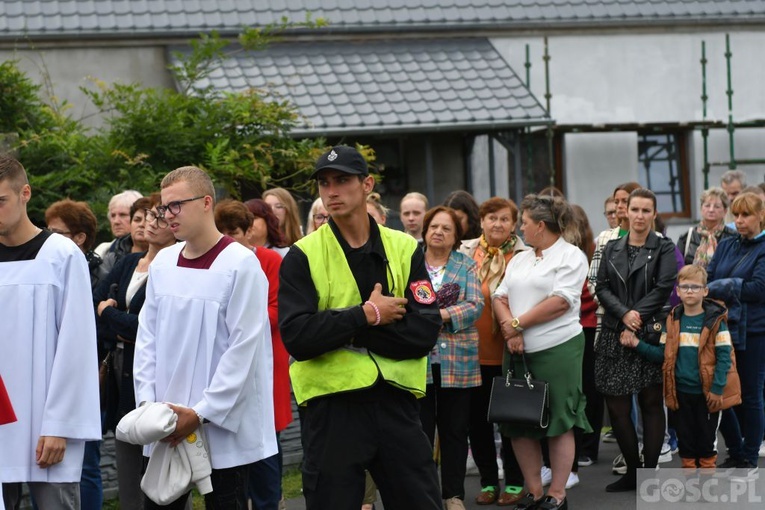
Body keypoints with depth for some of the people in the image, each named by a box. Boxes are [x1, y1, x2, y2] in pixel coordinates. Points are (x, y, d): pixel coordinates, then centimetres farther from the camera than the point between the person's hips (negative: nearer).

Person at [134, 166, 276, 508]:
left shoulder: (241, 264, -11)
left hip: (224, 423, -5)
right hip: (165, 423, 5)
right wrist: (148, 402, -1)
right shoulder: (162, 262, 7)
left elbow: (243, 348, -13)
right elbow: (147, 338, 10)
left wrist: (202, 413, -15)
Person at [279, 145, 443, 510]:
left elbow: (426, 331, -7)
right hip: (333, 405, -2)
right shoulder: (303, 257, -2)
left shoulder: (404, 249, 4)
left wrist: (345, 327, -14)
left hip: (396, 401, 2)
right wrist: (367, 315, -16)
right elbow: (297, 337, -15)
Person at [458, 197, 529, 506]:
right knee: (477, 416, 9)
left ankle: (514, 482, 17)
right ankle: (488, 481, 21)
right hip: (473, 349, 3)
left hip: (508, 350, -3)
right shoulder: (465, 252, 5)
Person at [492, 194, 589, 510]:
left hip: (557, 349, -7)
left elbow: (560, 302, -14)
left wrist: (517, 324, -9)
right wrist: (508, 328, -9)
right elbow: (500, 298, 11)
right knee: (518, 422, 6)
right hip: (518, 351, 7)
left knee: (559, 422, -3)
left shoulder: (570, 256, -3)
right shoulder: (519, 260, 18)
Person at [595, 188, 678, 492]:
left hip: (650, 333, -3)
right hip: (614, 333, 3)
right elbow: (602, 287, 4)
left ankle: (649, 472, 7)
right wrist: (624, 315, -11)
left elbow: (664, 288, -8)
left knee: (651, 403, 1)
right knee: (616, 405, 2)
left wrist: (638, 316, -14)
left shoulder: (664, 249, 2)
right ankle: (632, 470, 14)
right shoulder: (612, 249, 13)